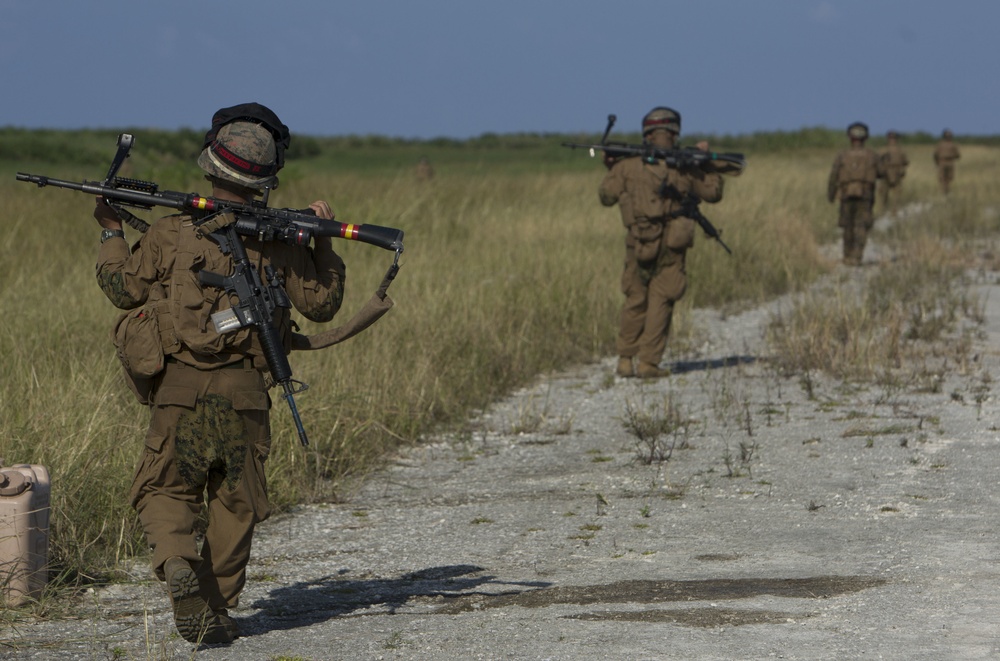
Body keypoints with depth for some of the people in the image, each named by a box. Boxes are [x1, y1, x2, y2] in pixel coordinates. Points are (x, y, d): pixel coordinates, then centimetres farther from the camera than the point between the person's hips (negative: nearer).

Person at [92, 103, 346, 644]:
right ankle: (215, 612, 16)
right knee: (236, 504, 13)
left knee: (163, 491, 11)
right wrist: (323, 241, 15)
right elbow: (321, 304, 9)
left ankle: (176, 563, -17)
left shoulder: (170, 234, -5)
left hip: (178, 387, -1)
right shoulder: (277, 241, -1)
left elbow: (124, 290, 8)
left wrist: (111, 232, 22)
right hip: (244, 393, 1)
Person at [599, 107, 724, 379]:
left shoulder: (628, 164, 0)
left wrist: (611, 169, 21)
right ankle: (648, 362, -3)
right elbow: (713, 192, 13)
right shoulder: (685, 166, 1)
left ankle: (626, 360, 12)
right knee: (660, 303, 2)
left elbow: (607, 196, 6)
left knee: (635, 300, 12)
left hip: (639, 242, 1)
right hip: (672, 244, -1)